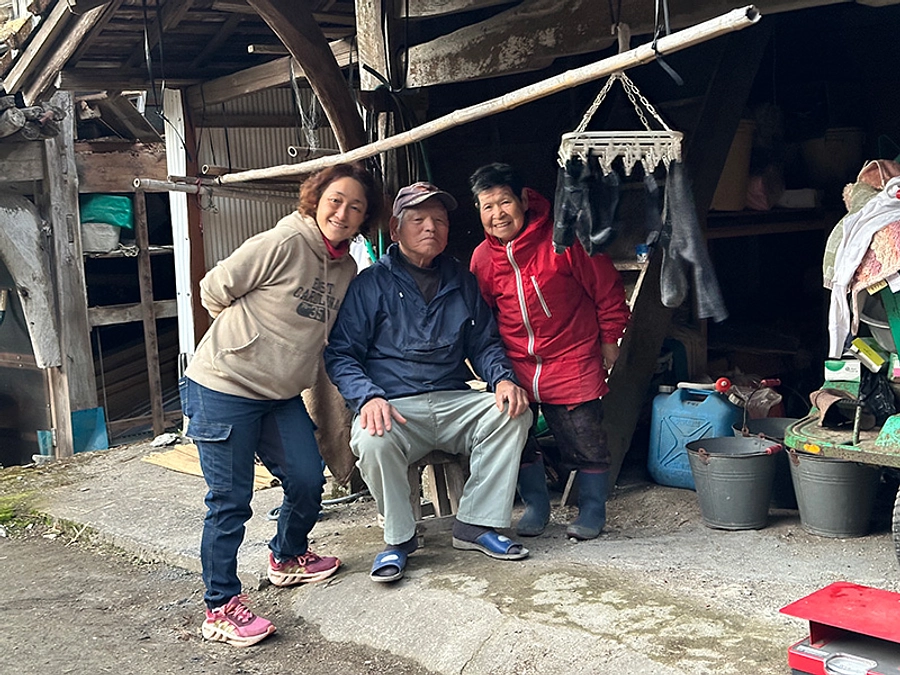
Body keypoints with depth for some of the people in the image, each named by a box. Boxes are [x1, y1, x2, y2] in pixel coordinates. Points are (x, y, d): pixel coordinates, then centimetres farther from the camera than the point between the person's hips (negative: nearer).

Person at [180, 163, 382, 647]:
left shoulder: (347, 269, 5)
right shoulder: (282, 244, -19)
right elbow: (215, 290, -11)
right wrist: (248, 327, 4)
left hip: (282, 394, 7)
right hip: (223, 387, -7)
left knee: (308, 480, 9)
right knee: (230, 501, -2)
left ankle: (287, 558, 38)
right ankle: (220, 608, 10)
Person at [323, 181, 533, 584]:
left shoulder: (462, 281, 16)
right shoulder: (370, 284, 2)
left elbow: (484, 343, 19)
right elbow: (340, 353, -1)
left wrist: (503, 378, -4)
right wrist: (368, 397, -21)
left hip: (455, 401, 4)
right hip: (394, 407, -4)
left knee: (512, 412, -21)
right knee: (372, 441, -35)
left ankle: (475, 524, -11)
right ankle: (399, 537, -10)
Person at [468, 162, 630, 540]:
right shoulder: (482, 258, 3)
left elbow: (606, 288, -2)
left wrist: (610, 338, 2)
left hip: (572, 362, -4)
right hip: (516, 367, 4)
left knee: (585, 442, -1)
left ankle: (592, 513, 20)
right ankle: (536, 507, 26)